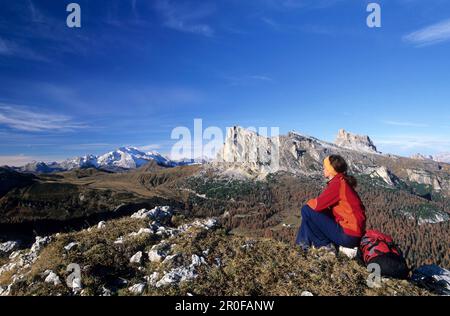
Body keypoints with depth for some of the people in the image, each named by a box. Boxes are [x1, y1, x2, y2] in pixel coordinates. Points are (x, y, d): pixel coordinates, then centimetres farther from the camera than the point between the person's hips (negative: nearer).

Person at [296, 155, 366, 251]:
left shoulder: (337, 183, -18)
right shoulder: (342, 181, 10)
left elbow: (318, 204, -20)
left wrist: (309, 202, 0)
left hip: (348, 235, -9)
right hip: (354, 230, 9)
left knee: (307, 210, -10)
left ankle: (325, 244, 2)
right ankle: (304, 242, 16)